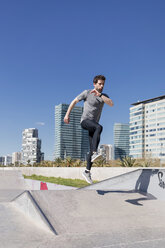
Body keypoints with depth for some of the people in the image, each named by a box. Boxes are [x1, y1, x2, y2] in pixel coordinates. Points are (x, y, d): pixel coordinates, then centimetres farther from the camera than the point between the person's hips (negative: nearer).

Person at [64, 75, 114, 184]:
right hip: (85, 121, -5)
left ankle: (87, 171, 12)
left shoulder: (104, 96, 11)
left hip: (94, 124, 5)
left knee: (92, 148, 1)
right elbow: (74, 101, 8)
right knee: (99, 127, -36)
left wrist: (99, 95, -22)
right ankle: (94, 154, -47)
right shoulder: (87, 93, 1)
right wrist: (67, 114, 1)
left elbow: (111, 104, -10)